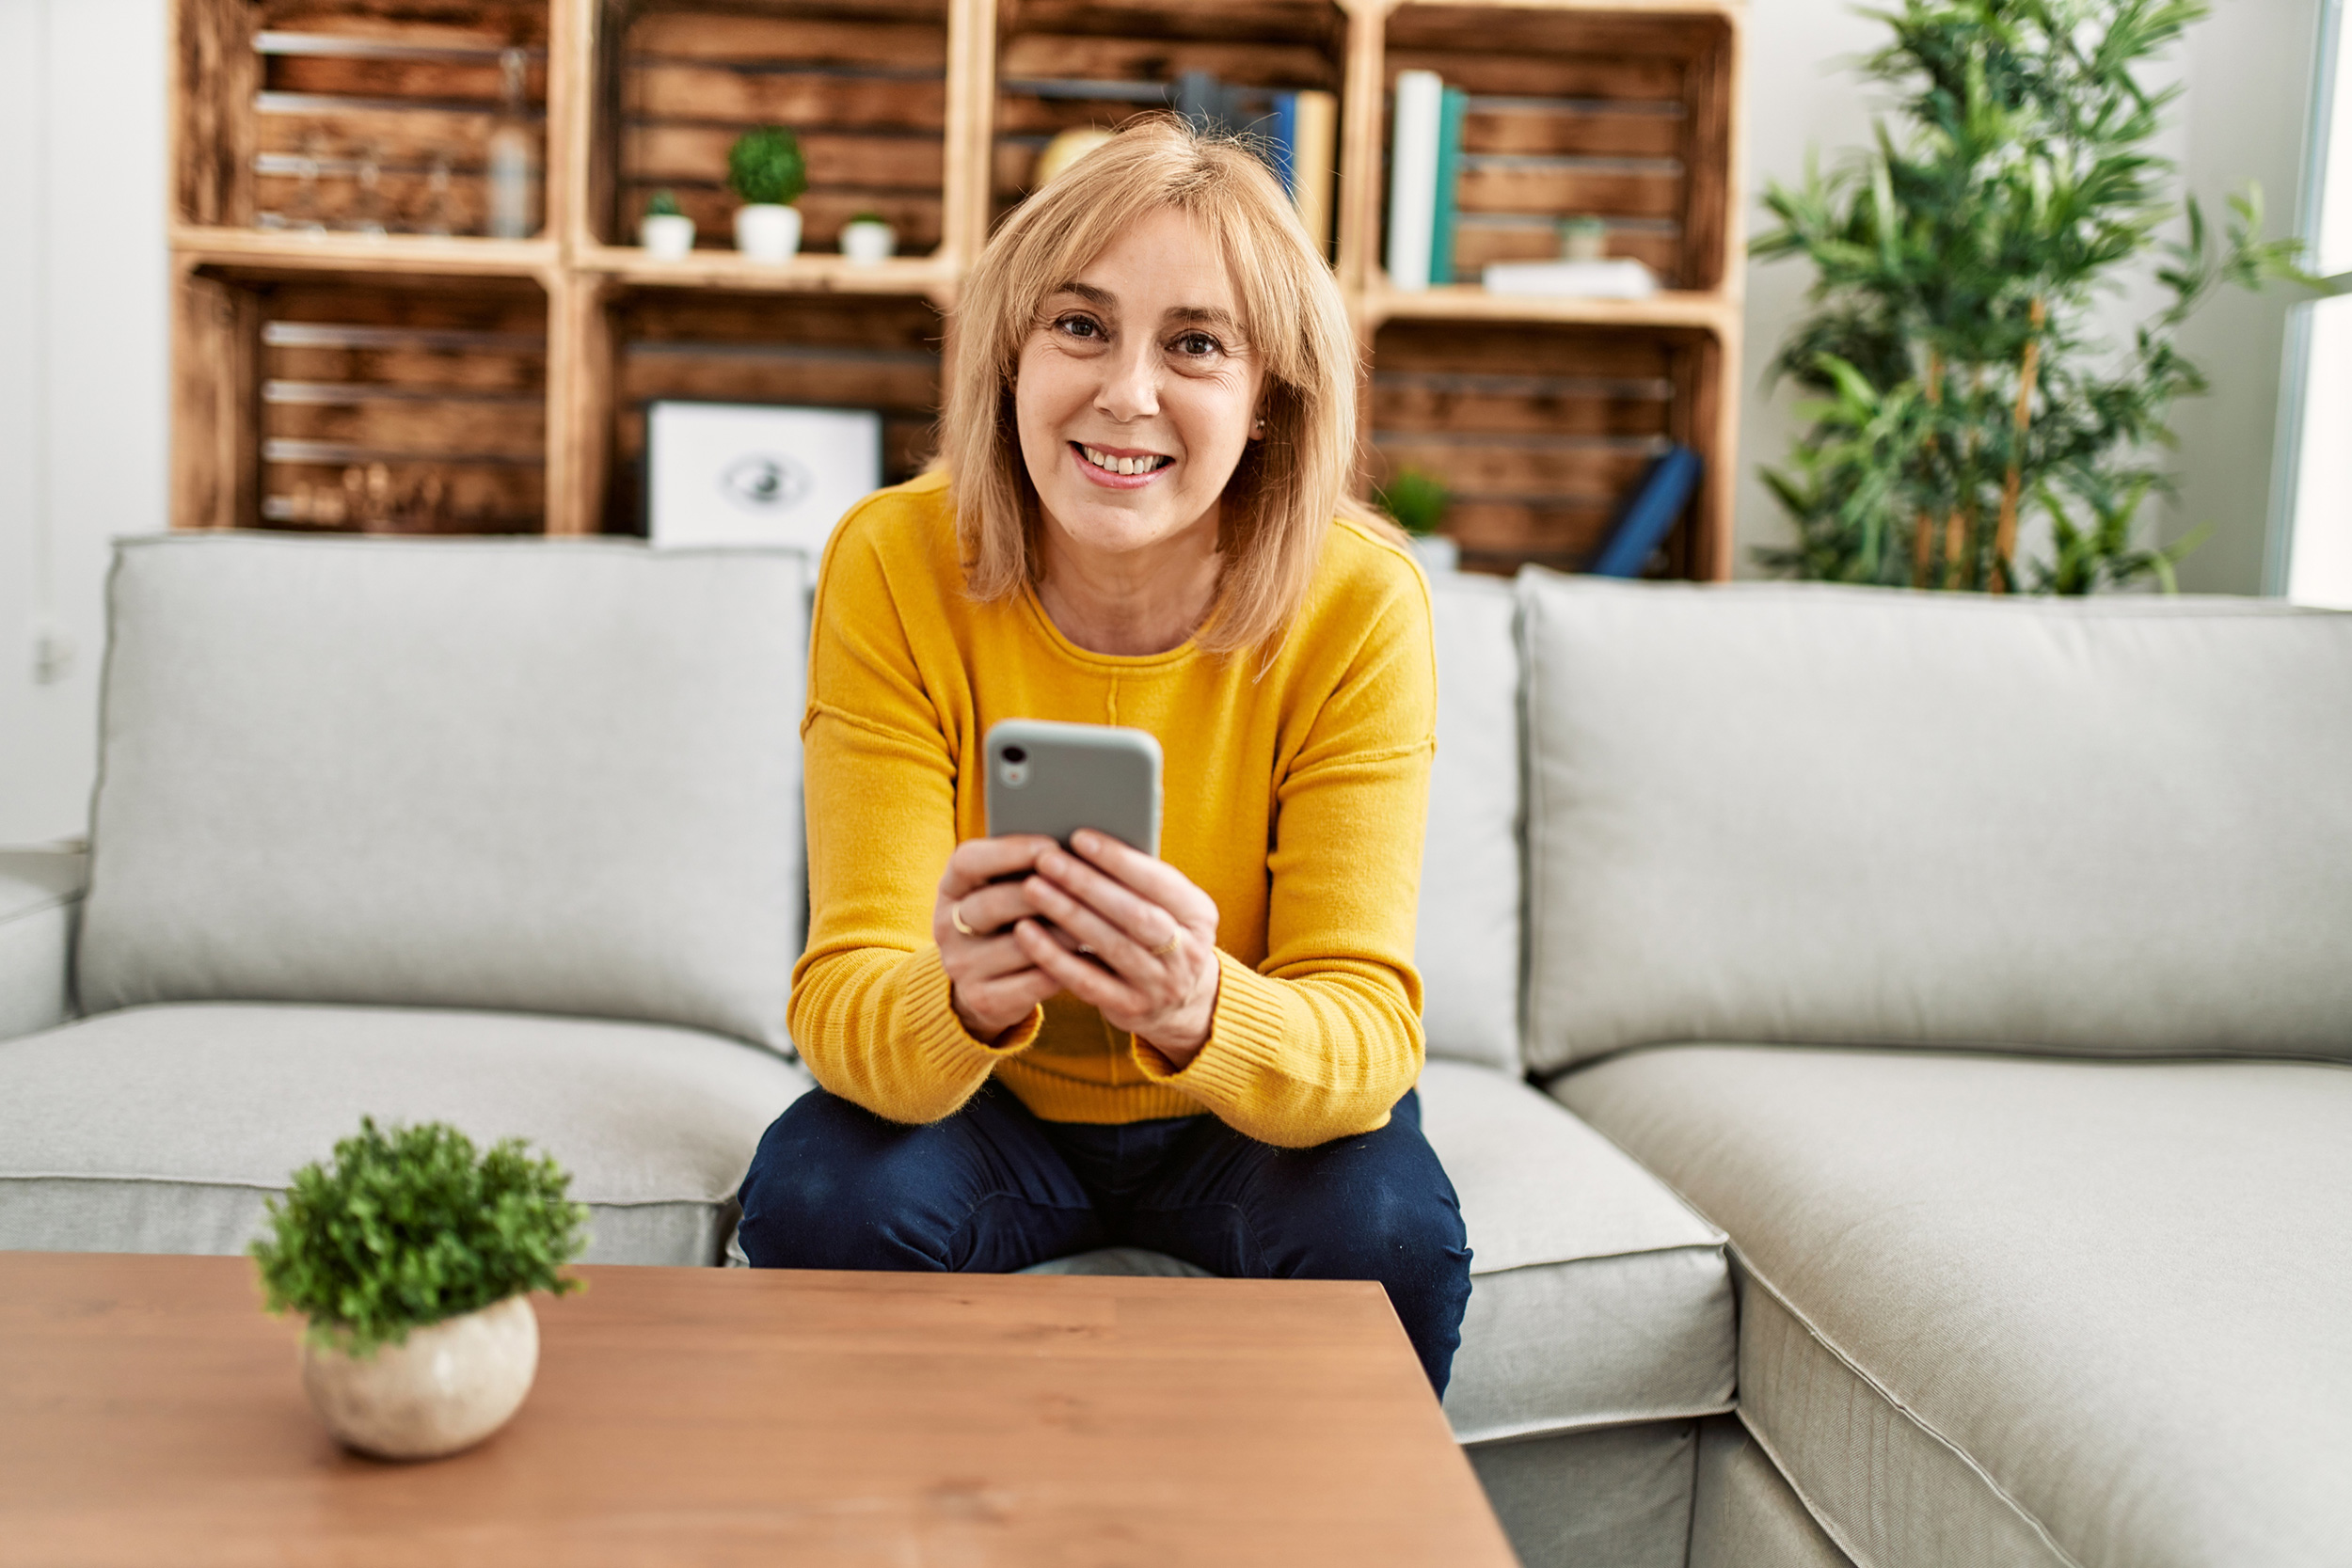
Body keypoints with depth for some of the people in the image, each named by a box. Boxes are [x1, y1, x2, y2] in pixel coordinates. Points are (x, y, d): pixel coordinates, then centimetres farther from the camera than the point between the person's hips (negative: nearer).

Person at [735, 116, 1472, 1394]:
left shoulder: (1358, 601, -21)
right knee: (819, 1195, -28)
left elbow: (1371, 1033, -24)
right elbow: (840, 1003, -23)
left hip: (1248, 1120, 0)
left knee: (1386, 1233, -28)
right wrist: (962, 999, -47)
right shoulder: (894, 566, -20)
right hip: (985, 1107, 0)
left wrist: (1202, 1012, -47)